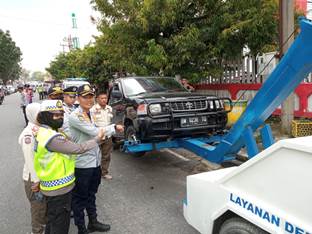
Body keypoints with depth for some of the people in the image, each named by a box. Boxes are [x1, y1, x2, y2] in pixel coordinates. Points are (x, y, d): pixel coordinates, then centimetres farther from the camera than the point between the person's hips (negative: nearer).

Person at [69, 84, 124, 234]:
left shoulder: (89, 114, 8)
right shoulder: (75, 116, -19)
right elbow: (95, 132, -22)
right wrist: (114, 127, -11)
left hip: (95, 161, 8)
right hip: (82, 164, -8)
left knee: (91, 194, 24)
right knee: (80, 198, 10)